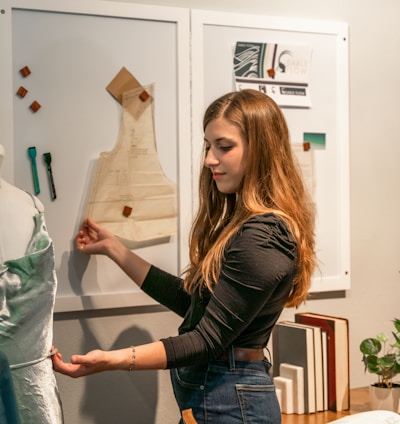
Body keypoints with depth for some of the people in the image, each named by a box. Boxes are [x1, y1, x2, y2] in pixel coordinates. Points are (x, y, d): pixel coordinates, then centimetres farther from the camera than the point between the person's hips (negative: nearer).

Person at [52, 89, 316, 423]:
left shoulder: (262, 238, -22)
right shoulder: (242, 224, 7)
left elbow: (208, 339, -21)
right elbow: (189, 299, 13)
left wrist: (113, 360, -29)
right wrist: (113, 248, 17)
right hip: (209, 387, 9)